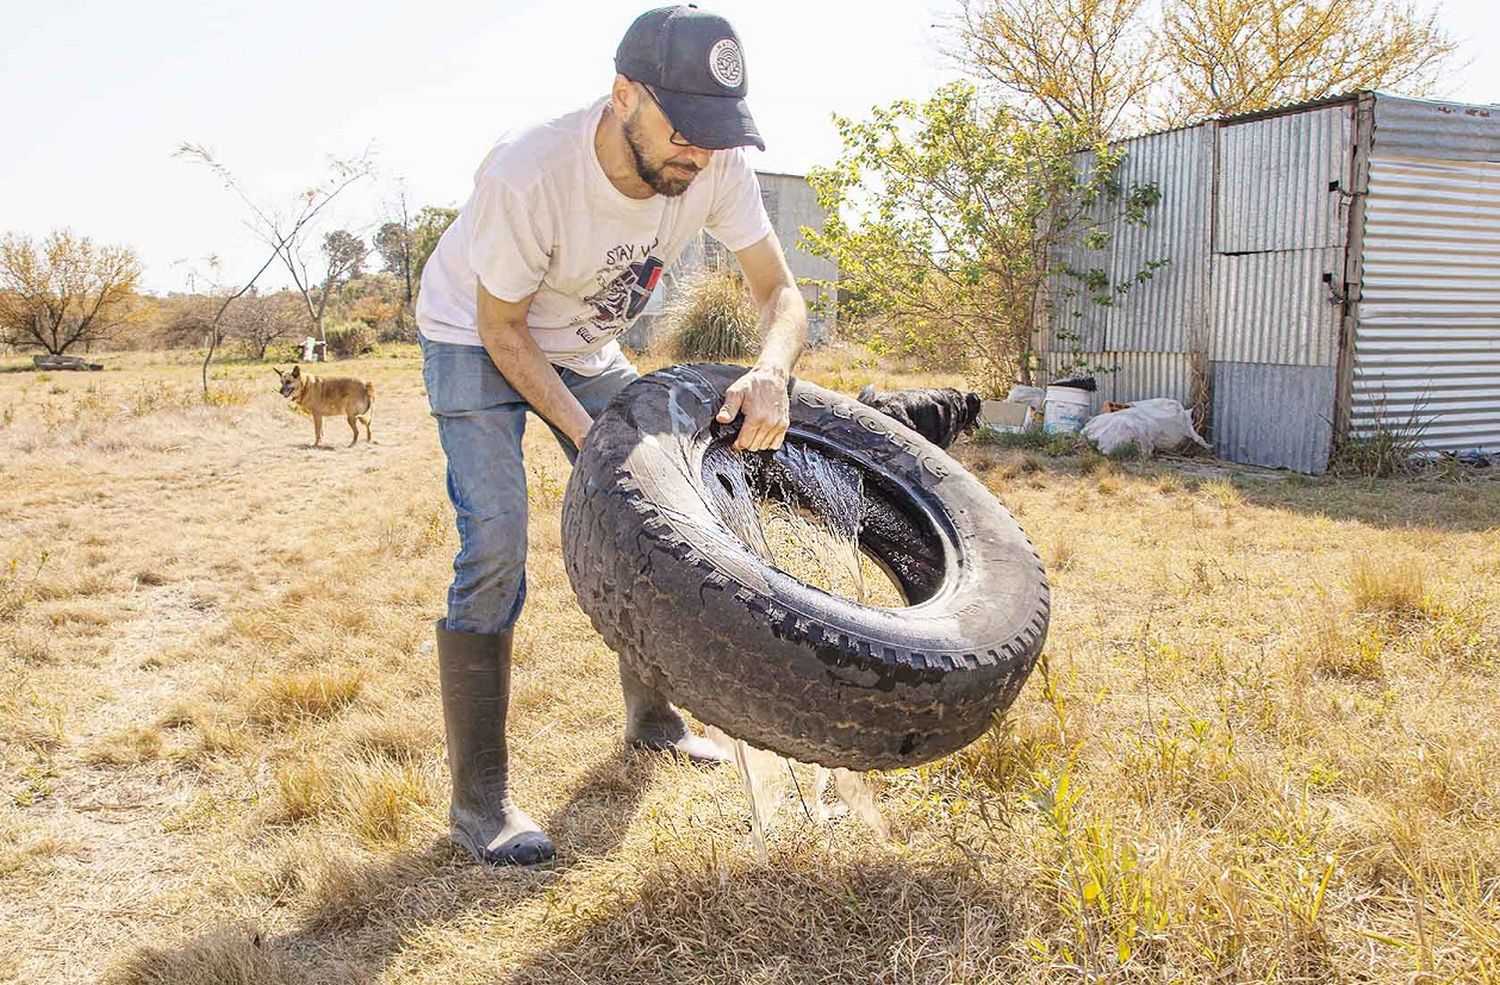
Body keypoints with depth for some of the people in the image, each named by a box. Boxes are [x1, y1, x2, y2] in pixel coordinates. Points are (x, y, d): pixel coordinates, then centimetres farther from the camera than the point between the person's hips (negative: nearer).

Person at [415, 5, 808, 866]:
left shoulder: (717, 165, -23)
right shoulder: (527, 175, -37)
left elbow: (780, 293, -16)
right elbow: (502, 329, -23)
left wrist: (770, 374, -38)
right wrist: (585, 436, -30)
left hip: (588, 348, 5)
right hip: (477, 341, -5)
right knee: (497, 545, -18)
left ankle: (650, 716, 26)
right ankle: (478, 797, -6)